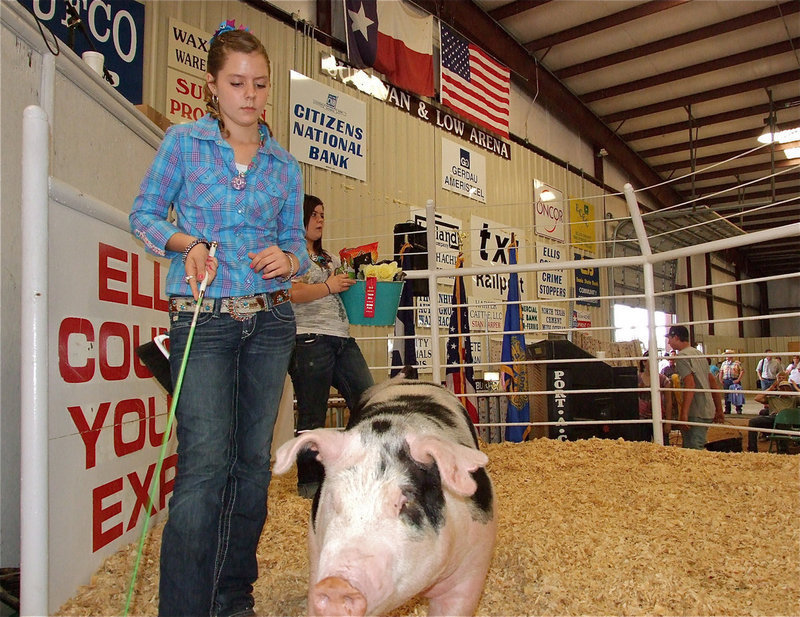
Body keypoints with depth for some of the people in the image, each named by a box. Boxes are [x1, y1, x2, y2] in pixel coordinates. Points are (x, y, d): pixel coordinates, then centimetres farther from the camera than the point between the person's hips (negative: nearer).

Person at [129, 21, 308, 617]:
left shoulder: (284, 164, 11)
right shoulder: (184, 141, 4)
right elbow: (144, 212, 7)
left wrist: (289, 259, -8)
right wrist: (184, 242, -12)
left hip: (270, 321, 4)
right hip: (203, 320, -3)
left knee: (253, 460, 7)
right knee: (205, 461, -13)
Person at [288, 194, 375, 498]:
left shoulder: (330, 259, 27)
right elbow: (293, 292, -14)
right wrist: (329, 286, -12)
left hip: (343, 339, 8)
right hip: (310, 340, -8)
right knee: (312, 416, -4)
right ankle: (309, 481, 9)